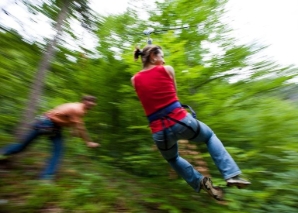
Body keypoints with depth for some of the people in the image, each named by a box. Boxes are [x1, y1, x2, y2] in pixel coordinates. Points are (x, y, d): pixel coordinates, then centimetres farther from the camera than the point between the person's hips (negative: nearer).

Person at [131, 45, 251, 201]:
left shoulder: (135, 80, 11)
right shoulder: (167, 69, 4)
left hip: (159, 133, 3)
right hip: (181, 121, -2)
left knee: (172, 159, 36)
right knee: (210, 136, 31)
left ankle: (201, 183, 26)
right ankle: (231, 175, 22)